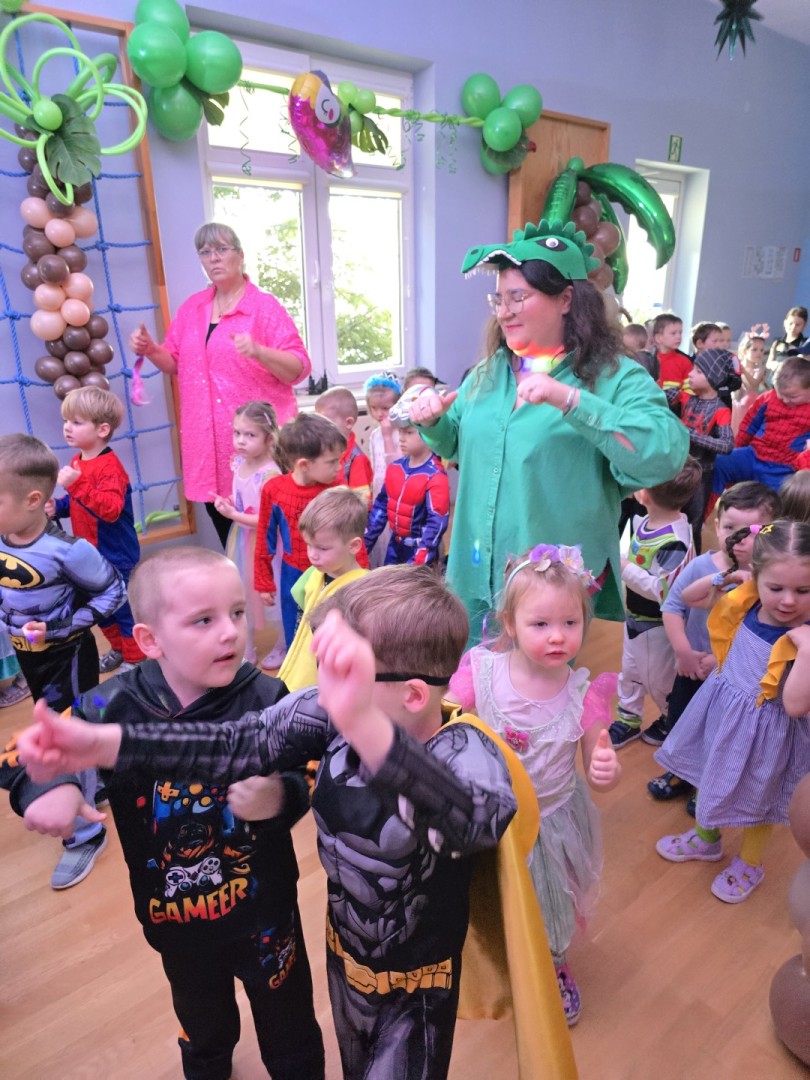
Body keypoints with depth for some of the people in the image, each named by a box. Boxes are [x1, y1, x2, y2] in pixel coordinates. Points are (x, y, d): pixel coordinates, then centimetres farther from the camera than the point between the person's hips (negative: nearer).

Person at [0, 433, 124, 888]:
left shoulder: (66, 550, -28)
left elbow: (113, 591, -16)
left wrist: (68, 624, -23)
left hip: (68, 656, -7)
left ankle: (84, 833, 20)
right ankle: (93, 786, 48)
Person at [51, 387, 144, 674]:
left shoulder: (110, 466, -23)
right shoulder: (77, 462, 5)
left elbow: (110, 509, -35)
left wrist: (77, 484, -40)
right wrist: (57, 506, -1)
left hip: (116, 556, -9)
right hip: (89, 554, 9)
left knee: (124, 607, 5)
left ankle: (135, 659, 21)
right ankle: (118, 649, 39)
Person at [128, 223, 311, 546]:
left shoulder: (265, 306, -4)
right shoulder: (191, 307, 13)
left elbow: (299, 368, -11)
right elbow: (177, 363, 21)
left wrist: (258, 352, -28)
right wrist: (150, 350, 1)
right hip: (208, 439, 6)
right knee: (220, 517, 12)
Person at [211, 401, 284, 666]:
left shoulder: (270, 474, -23)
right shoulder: (239, 463, 1)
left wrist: (233, 514, -22)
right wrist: (225, 504, -5)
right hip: (241, 540, 8)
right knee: (243, 593, 18)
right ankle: (246, 651, 35)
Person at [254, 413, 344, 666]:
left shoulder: (337, 491, -15)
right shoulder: (273, 489, -12)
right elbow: (265, 538, -1)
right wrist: (263, 582, 5)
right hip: (294, 576, 1)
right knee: (296, 639, 18)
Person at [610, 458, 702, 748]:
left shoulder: (675, 542, -33)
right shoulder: (645, 522, -7)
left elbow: (663, 591, -33)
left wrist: (625, 569, -30)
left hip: (656, 624, -8)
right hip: (635, 615, 8)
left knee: (658, 679, 15)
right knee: (630, 671, 24)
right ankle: (629, 719, 44)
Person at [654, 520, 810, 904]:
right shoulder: (745, 607, -14)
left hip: (763, 731, -5)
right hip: (720, 711, 5)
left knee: (756, 802, 20)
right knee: (708, 778, 26)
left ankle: (749, 864, 49)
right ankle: (705, 838, 54)